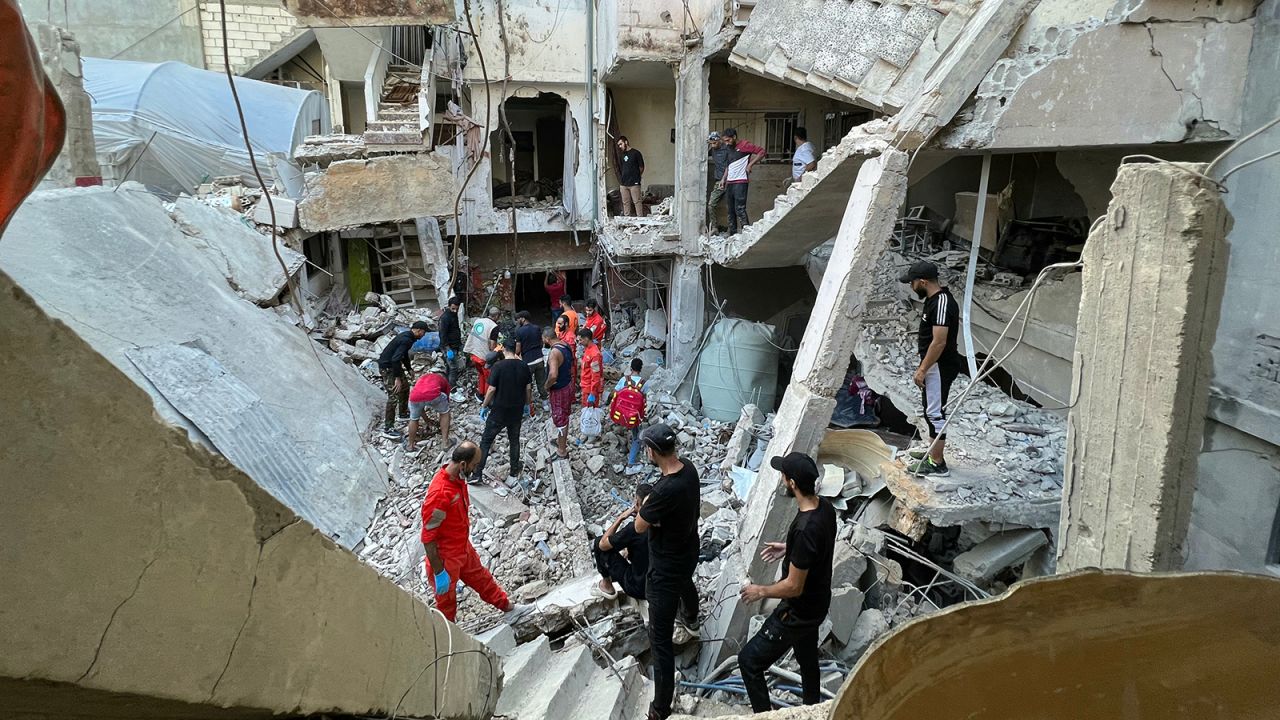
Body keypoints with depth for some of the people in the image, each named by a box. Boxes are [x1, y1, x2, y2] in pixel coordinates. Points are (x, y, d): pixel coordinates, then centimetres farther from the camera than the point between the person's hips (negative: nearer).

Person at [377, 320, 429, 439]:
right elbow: (395, 359, -31)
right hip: (387, 367, -10)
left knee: (405, 386, 24)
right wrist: (397, 378, -28)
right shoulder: (406, 340, -25)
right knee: (393, 396, -11)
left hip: (393, 364, 10)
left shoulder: (407, 336, 7)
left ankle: (403, 412, 43)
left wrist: (409, 369, 25)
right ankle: (387, 429, -9)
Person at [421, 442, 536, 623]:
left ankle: (509, 609, 45)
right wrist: (438, 572, -22)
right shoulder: (439, 494, -36)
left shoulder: (457, 477, -7)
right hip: (446, 558, -9)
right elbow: (428, 538, -29)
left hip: (464, 547, 9)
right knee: (447, 602, 14)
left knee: (481, 578, 27)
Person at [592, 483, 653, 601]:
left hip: (639, 589, -6)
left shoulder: (634, 528, -27)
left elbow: (603, 544, -12)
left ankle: (607, 586, 19)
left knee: (598, 543, 3)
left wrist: (621, 518, -9)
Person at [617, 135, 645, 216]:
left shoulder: (635, 153, -4)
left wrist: (635, 176, 9)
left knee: (637, 202, -5)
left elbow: (641, 167, 1)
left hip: (634, 183, -6)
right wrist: (621, 180, 13)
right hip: (623, 184, 6)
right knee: (626, 203, 8)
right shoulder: (621, 155, 14)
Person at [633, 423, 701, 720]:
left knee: (661, 639, 0)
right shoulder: (688, 467, -11)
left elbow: (640, 526, -24)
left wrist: (645, 504, -6)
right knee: (685, 584, 42)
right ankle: (691, 623, 74)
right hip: (688, 553, 9)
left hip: (666, 568, -9)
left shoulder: (665, 490, -39)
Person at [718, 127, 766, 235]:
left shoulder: (744, 145, -4)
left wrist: (750, 165, -12)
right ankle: (732, 234, 15)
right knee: (731, 210, 9)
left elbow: (761, 151, -9)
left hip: (740, 182, -8)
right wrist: (723, 179, 20)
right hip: (729, 183, 8)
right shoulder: (730, 149, 20)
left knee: (740, 209, -15)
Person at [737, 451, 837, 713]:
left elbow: (793, 587, -28)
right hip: (817, 603, 9)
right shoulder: (825, 507, -9)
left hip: (799, 613, -9)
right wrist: (788, 549, 14)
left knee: (749, 661, 4)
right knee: (807, 659, 30)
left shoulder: (805, 529, -36)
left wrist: (760, 591, -13)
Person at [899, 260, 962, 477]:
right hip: (934, 365, 10)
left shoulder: (941, 303, -23)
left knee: (935, 412, -4)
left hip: (940, 367, -10)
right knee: (930, 409, 21)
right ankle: (932, 450, 35)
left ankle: (937, 463, 3)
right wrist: (923, 366, 22)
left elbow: (939, 342, -26)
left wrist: (922, 369, -22)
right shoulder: (934, 299, 9)